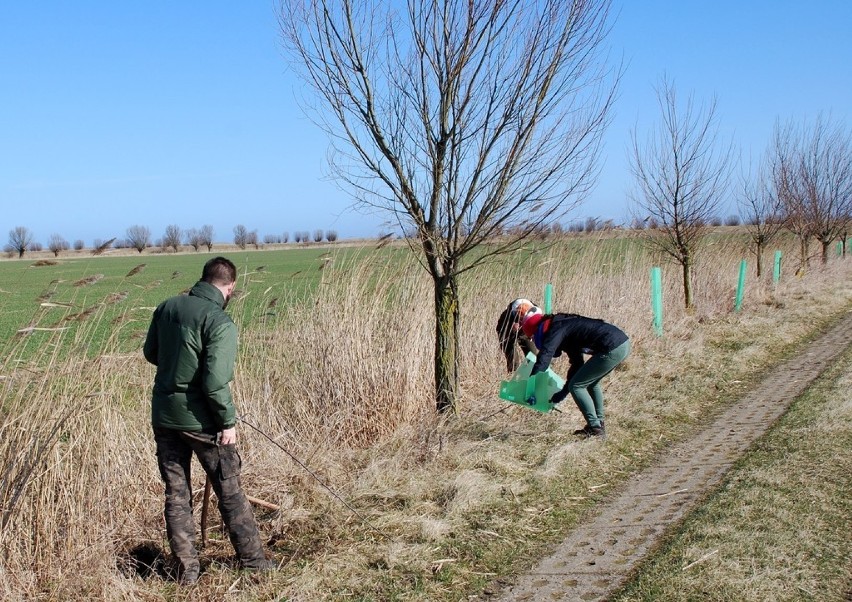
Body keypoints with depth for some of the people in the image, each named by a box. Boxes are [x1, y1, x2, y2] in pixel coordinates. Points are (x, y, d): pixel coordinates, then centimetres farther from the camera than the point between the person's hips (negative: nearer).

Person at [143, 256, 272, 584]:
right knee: (230, 492, 9)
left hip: (163, 416, 6)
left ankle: (187, 569, 19)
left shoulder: (167, 307, 2)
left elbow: (150, 352, 16)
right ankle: (253, 561, 19)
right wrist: (228, 421, -13)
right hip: (199, 420, -5)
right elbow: (215, 382, -23)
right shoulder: (220, 322, -18)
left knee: (176, 493, 14)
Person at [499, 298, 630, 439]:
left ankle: (595, 429, 2)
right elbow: (577, 363, 30)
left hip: (613, 350, -10)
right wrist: (562, 393, 33)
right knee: (591, 383, 27)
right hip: (623, 343, 10)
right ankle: (599, 424, 30)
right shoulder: (565, 326, 23)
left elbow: (544, 358, -21)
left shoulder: (555, 329, -6)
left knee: (576, 386, 0)